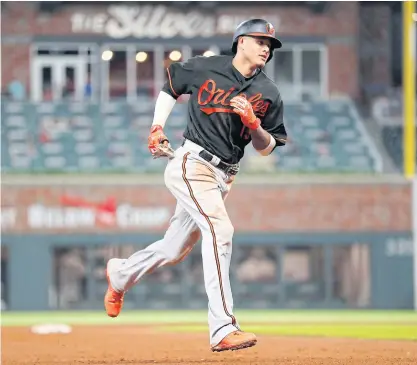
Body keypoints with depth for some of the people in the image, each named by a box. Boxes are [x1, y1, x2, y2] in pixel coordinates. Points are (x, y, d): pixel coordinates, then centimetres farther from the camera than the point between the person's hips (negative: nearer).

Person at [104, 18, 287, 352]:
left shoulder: (269, 94, 4)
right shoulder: (205, 69, -4)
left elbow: (266, 148, 8)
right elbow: (171, 86, 15)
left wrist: (253, 123, -12)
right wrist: (157, 127, 4)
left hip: (224, 177, 6)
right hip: (192, 164, -6)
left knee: (175, 250, 14)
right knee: (219, 229, -26)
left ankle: (121, 274, 45)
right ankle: (223, 329, -31)